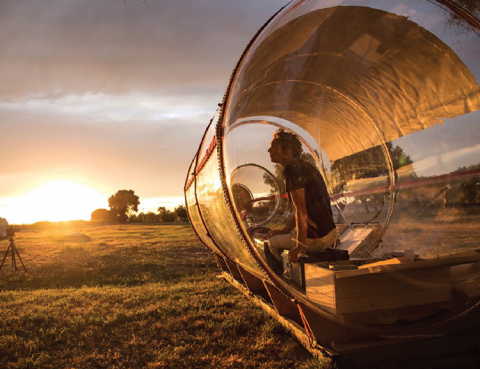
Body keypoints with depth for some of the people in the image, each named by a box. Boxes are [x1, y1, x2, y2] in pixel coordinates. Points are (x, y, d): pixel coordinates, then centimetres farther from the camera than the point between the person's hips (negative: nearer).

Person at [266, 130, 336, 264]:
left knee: (273, 242, 15)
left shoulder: (292, 169, -16)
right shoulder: (306, 167, 13)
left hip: (316, 240, -9)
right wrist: (284, 230, 21)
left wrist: (300, 246, -18)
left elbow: (300, 210, -23)